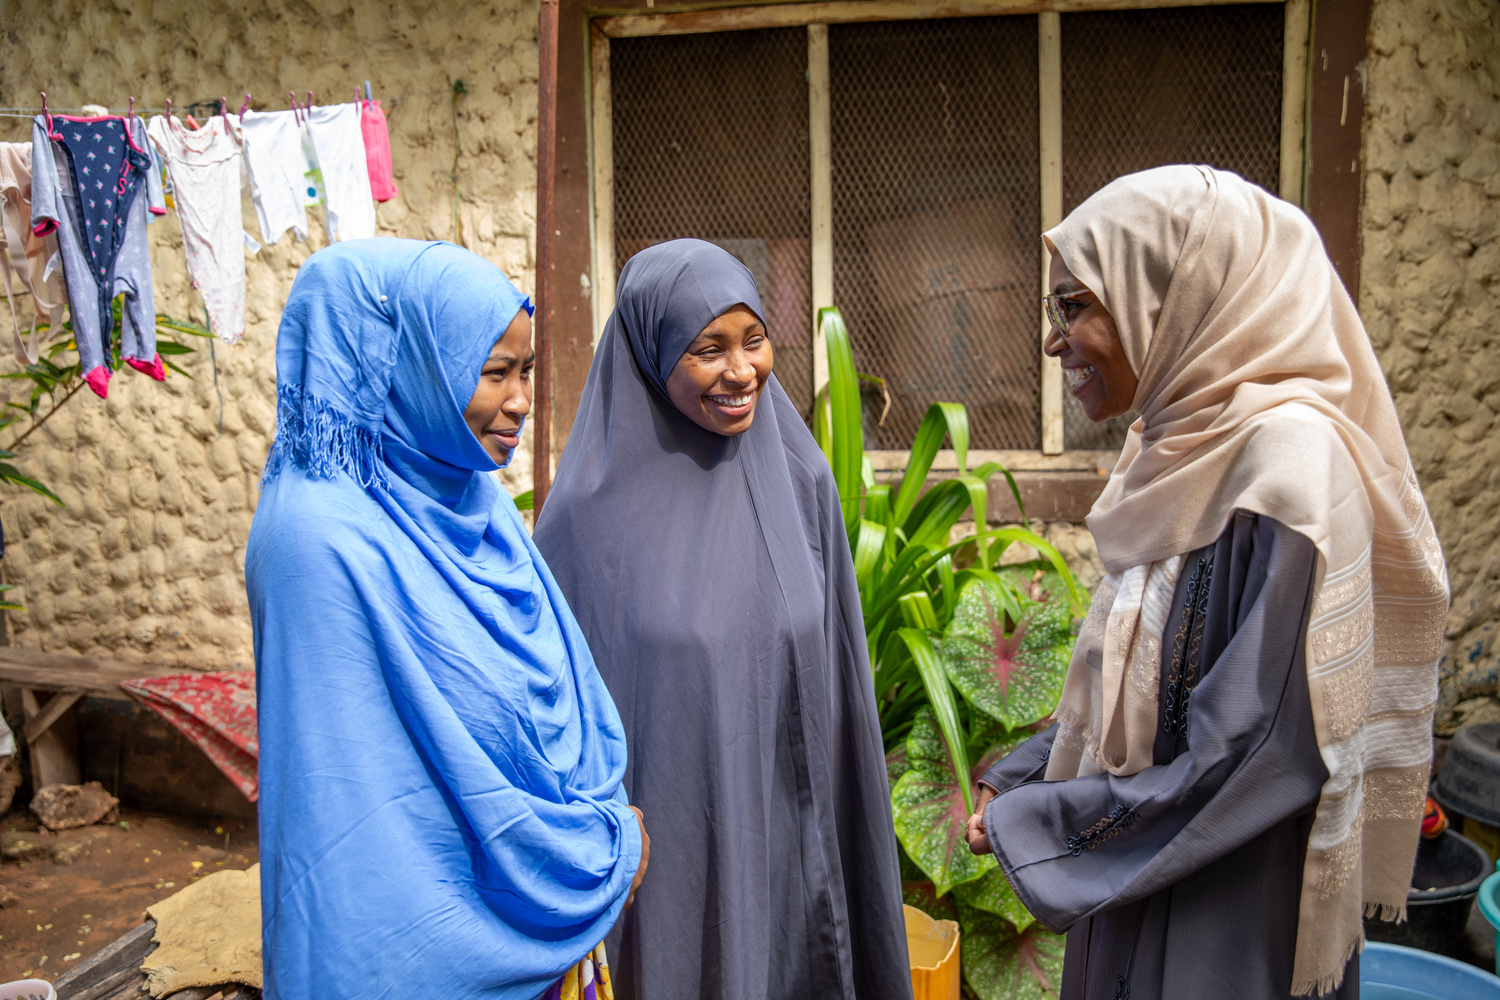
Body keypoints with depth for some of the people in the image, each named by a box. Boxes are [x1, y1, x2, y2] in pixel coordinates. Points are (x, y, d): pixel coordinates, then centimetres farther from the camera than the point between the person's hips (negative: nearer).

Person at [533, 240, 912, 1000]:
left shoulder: (801, 482, -2)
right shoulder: (591, 508, -12)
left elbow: (837, 686, 4)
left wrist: (845, 846, 6)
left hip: (784, 851, 3)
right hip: (655, 855, -3)